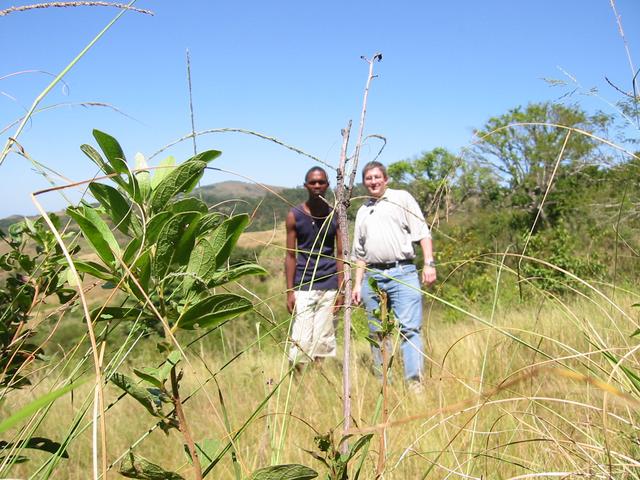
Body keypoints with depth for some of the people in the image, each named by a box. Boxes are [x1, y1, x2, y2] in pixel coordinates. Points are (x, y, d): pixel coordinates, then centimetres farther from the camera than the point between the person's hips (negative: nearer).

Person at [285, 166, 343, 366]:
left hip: (329, 287, 2)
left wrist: (340, 290, 0)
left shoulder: (335, 215, 5)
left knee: (324, 339, 3)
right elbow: (290, 255, 2)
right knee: (302, 340, -6)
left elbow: (340, 254, 6)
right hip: (303, 287, -1)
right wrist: (289, 291, -4)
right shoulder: (294, 215, 1)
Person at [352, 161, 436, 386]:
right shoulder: (362, 211, 22)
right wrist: (357, 283, 16)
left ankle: (415, 382, -15)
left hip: (402, 273, -5)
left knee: (409, 329, -13)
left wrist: (429, 263, -11)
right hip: (372, 277, 5)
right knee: (377, 334, 6)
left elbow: (422, 232, 1)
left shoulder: (402, 198, 8)